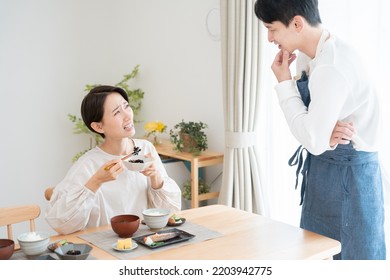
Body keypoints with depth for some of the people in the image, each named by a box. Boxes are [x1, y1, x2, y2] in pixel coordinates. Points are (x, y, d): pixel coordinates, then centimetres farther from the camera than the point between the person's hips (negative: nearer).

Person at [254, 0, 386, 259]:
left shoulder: (332, 67, -26)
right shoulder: (308, 55, 3)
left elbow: (313, 141, -24)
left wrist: (284, 82, -17)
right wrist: (325, 136, -16)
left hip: (348, 175, -9)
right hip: (323, 169, 9)